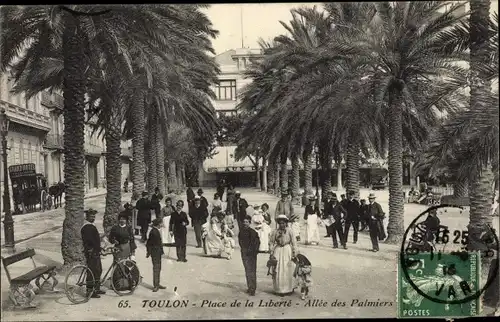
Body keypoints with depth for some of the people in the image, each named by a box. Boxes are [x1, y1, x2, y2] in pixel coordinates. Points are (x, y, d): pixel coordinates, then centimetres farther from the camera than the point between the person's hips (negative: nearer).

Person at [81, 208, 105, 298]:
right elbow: (90, 240, -22)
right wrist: (98, 248, -20)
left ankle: (97, 289, 25)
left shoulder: (92, 226, 17)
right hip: (91, 253, -10)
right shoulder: (86, 227, -14)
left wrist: (99, 248, 14)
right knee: (92, 271, -6)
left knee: (98, 270, 15)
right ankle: (90, 291, 0)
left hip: (95, 251, 10)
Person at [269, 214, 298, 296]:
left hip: (287, 250, -1)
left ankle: (288, 289, 18)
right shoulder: (275, 231, -1)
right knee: (278, 271, 1)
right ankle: (279, 289, 13)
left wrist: (294, 253, -3)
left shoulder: (289, 230, -3)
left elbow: (294, 242, -1)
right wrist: (271, 253, -1)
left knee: (288, 271, 4)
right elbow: (271, 242, 4)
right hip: (278, 251, 1)